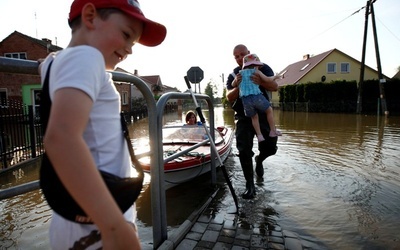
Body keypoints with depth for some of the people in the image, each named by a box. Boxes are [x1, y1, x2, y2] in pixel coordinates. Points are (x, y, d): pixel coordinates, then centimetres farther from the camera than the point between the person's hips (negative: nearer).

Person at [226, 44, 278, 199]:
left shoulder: (262, 68, 3)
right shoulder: (233, 75, 7)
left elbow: (275, 86, -9)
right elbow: (229, 97, -4)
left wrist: (261, 82, -30)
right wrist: (237, 86, -24)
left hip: (262, 114, 0)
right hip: (243, 117, 1)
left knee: (270, 147, -2)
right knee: (244, 151, -6)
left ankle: (259, 160, 35)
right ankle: (250, 186, 7)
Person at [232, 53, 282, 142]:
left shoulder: (240, 73, 20)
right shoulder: (256, 72, 10)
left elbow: (233, 85, 30)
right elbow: (268, 80, 4)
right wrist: (274, 77, 24)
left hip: (245, 100, 3)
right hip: (257, 96, -3)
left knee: (254, 117, 23)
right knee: (269, 110, 20)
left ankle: (259, 135, 15)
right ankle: (273, 131, 22)